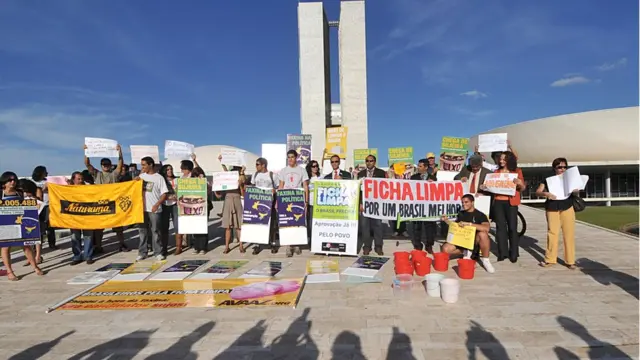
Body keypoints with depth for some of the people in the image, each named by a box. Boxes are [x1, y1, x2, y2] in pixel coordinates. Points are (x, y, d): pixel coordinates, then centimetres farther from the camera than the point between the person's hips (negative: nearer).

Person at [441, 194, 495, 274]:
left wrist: (469, 224, -32)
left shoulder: (480, 215, -9)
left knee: (483, 234, -38)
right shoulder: (461, 214, 8)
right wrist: (447, 220, 3)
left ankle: (485, 260, -16)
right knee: (445, 248, -21)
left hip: (475, 241, -4)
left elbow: (487, 228, -29)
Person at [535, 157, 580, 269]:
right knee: (552, 233, 0)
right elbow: (537, 192, -1)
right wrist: (546, 194, -22)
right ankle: (550, 259, 9)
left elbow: (576, 192, 7)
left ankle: (570, 261, 10)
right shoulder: (548, 180, 6)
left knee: (569, 234, 1)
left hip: (567, 208, 1)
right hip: (552, 209, -1)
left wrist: (575, 191, -17)